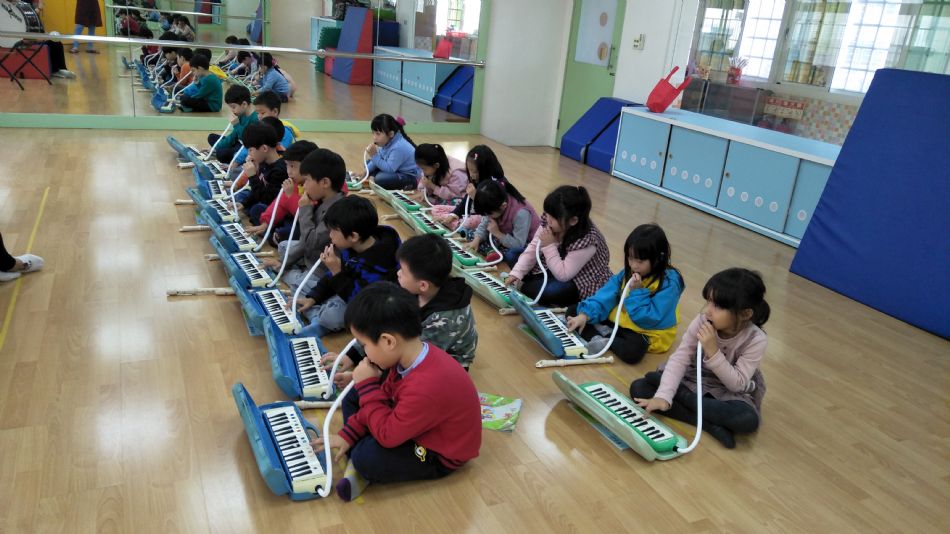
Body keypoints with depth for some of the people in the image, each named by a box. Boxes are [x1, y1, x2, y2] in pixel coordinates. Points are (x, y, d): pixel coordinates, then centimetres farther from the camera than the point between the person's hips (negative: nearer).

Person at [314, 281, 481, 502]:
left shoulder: (426, 388, -41)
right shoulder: (412, 354, -14)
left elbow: (387, 435, -29)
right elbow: (385, 396, 2)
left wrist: (367, 384, -23)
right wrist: (347, 434, 0)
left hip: (438, 455, -9)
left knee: (366, 458, -29)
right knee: (352, 397, 9)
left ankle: (361, 468, 6)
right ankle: (358, 466, -2)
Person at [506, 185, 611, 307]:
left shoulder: (586, 240, -34)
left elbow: (562, 275, -30)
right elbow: (533, 248, -9)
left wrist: (549, 246, -33)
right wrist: (516, 273, -20)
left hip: (583, 283, -7)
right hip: (559, 264, 7)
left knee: (547, 291, -32)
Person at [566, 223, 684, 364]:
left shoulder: (669, 283, -22)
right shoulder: (628, 272, -3)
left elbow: (648, 319, -24)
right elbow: (606, 295, -9)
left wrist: (637, 292, -25)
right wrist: (585, 315, -22)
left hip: (646, 332, -6)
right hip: (617, 321, 6)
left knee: (632, 351, -41)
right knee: (573, 311, 1)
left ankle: (606, 340, -12)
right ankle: (597, 337, -22)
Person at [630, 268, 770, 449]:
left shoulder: (756, 340, -23)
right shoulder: (702, 322, -19)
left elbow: (737, 384, -23)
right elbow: (679, 359, -21)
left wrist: (713, 351, -35)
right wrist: (663, 396, -36)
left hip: (728, 394, -2)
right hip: (693, 381, 2)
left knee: (747, 420, -37)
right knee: (639, 388, -18)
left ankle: (683, 396, -16)